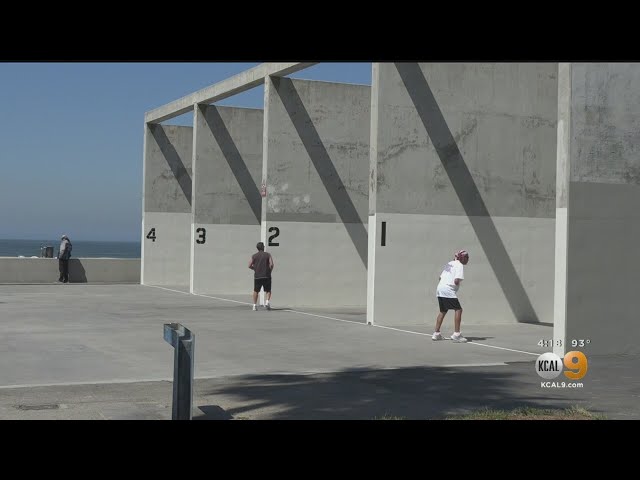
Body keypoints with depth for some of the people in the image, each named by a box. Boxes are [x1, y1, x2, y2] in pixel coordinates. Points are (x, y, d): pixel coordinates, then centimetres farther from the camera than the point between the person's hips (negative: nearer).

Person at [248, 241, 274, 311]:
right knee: (268, 291, 10)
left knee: (256, 291, 14)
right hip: (266, 276, -1)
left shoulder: (254, 256, 4)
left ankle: (255, 305, 12)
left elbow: (250, 265, 1)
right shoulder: (268, 255, 0)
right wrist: (270, 271, 6)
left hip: (257, 276, 1)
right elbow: (271, 264, -9)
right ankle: (267, 302, -12)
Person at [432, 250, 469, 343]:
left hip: (439, 289, 9)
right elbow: (456, 281, -17)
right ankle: (456, 334, -13)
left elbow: (441, 277, 21)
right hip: (448, 290, -9)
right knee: (458, 309, -6)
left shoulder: (449, 264, 20)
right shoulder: (460, 265, -6)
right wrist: (457, 284, 4)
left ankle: (436, 333, 23)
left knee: (443, 311, 20)